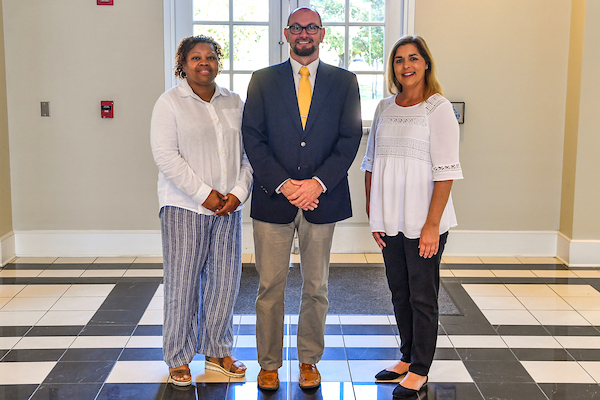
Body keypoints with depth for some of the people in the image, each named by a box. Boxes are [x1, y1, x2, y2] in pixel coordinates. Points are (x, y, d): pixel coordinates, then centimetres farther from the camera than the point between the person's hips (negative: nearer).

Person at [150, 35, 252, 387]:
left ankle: (217, 351, 24)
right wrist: (203, 194, -15)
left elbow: (249, 153, 8)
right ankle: (179, 358, 15)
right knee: (183, 282, 0)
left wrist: (239, 192, -6)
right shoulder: (170, 102, -1)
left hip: (228, 207, 4)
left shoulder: (235, 103, 11)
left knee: (224, 280, 7)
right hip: (184, 206, -4)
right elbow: (166, 155, -10)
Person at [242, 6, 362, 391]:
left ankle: (310, 360, 25)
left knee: (317, 287, 10)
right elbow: (253, 138, 0)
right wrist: (283, 184, -12)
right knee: (270, 287, 4)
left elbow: (350, 138, 0)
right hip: (273, 198, 0)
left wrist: (318, 183, -12)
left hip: (323, 198, 1)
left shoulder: (344, 82, 7)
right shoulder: (263, 80, 6)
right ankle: (269, 364, 19)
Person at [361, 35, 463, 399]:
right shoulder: (384, 108, 10)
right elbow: (371, 163, 14)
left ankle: (420, 370, 16)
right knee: (399, 293, 15)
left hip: (424, 220, -6)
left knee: (422, 296, 3)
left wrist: (432, 225, -17)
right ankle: (407, 358, 30)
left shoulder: (438, 107, -7)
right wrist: (373, 215, 8)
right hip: (390, 220, 6)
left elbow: (446, 171, -12)